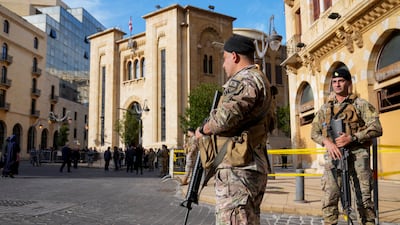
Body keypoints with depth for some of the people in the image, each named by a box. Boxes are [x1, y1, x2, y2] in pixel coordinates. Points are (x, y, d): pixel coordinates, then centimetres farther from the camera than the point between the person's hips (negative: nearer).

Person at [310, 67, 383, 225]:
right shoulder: (325, 108, 15)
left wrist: (352, 137, -16)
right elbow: (314, 132, 12)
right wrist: (327, 142, -9)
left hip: (358, 154, -2)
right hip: (334, 155, 2)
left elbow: (376, 128, -4)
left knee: (364, 197, 3)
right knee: (329, 198, -7)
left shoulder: (361, 104, 6)